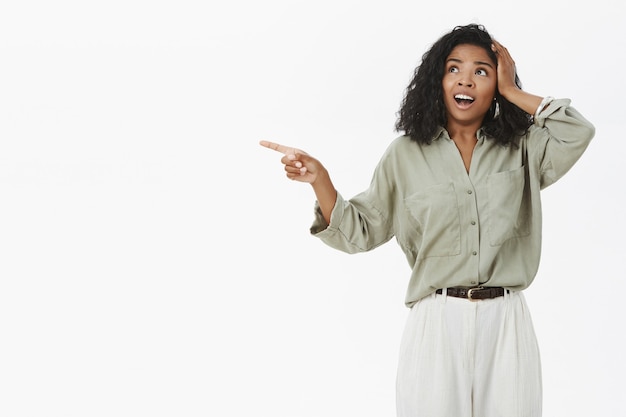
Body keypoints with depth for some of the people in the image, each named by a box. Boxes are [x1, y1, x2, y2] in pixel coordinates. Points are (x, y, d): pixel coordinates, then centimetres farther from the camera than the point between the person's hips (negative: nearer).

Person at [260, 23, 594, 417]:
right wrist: (319, 179, -9)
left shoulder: (521, 149, 8)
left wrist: (512, 92, -1)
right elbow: (359, 232, 7)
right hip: (437, 323, -1)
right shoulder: (406, 155, 6)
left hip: (505, 323, 1)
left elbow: (579, 133, -10)